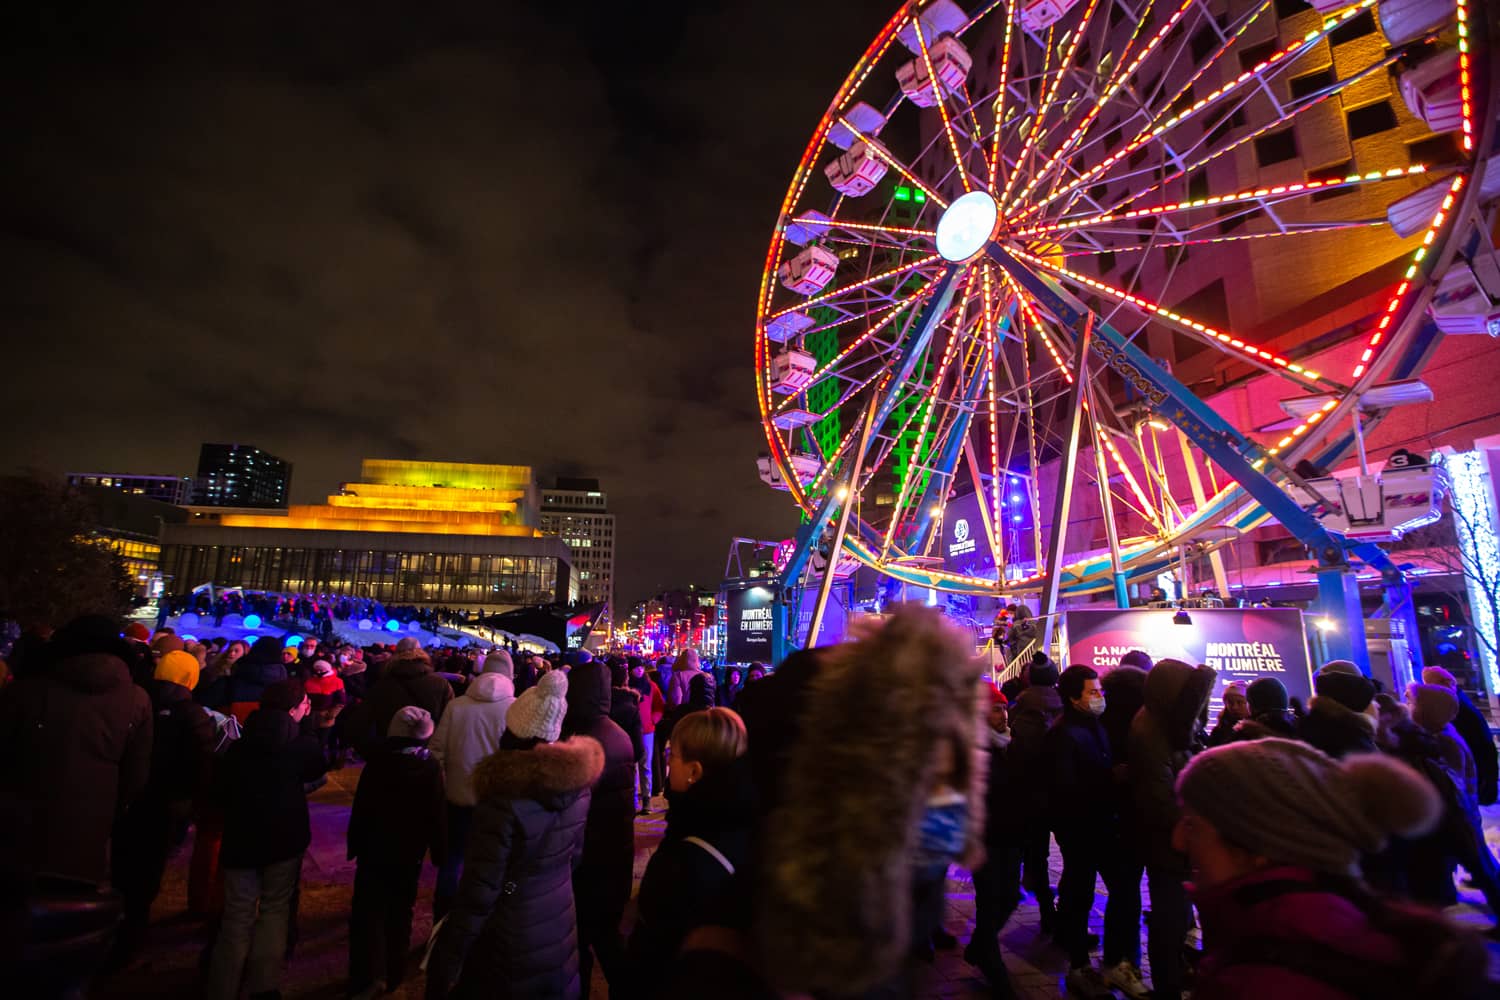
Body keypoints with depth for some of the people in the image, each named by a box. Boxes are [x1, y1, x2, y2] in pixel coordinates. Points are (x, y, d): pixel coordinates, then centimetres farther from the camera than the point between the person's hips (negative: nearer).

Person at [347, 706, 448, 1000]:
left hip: (375, 846, -1)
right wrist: (438, 850, 4)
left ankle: (370, 975, -7)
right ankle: (393, 972, 25)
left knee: (369, 909, 7)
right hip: (410, 850, 1)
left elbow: (362, 806, -7)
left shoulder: (378, 760, -12)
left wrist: (355, 844, 3)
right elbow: (437, 813, -6)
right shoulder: (432, 766, -10)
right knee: (400, 910, 16)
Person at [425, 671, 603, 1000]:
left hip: (509, 949, -5)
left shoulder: (504, 801, -27)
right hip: (561, 935, 6)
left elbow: (478, 895, -22)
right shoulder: (578, 784, -8)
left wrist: (446, 965, -10)